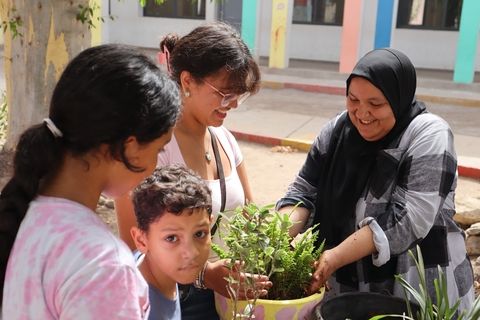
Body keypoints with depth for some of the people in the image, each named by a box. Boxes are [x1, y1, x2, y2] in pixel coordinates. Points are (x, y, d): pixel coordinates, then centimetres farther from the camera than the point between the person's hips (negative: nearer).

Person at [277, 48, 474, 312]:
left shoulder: (429, 136, -16)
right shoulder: (337, 131, -1)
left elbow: (407, 220, -24)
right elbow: (303, 192, -1)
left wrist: (335, 258, -29)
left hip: (420, 292, -4)